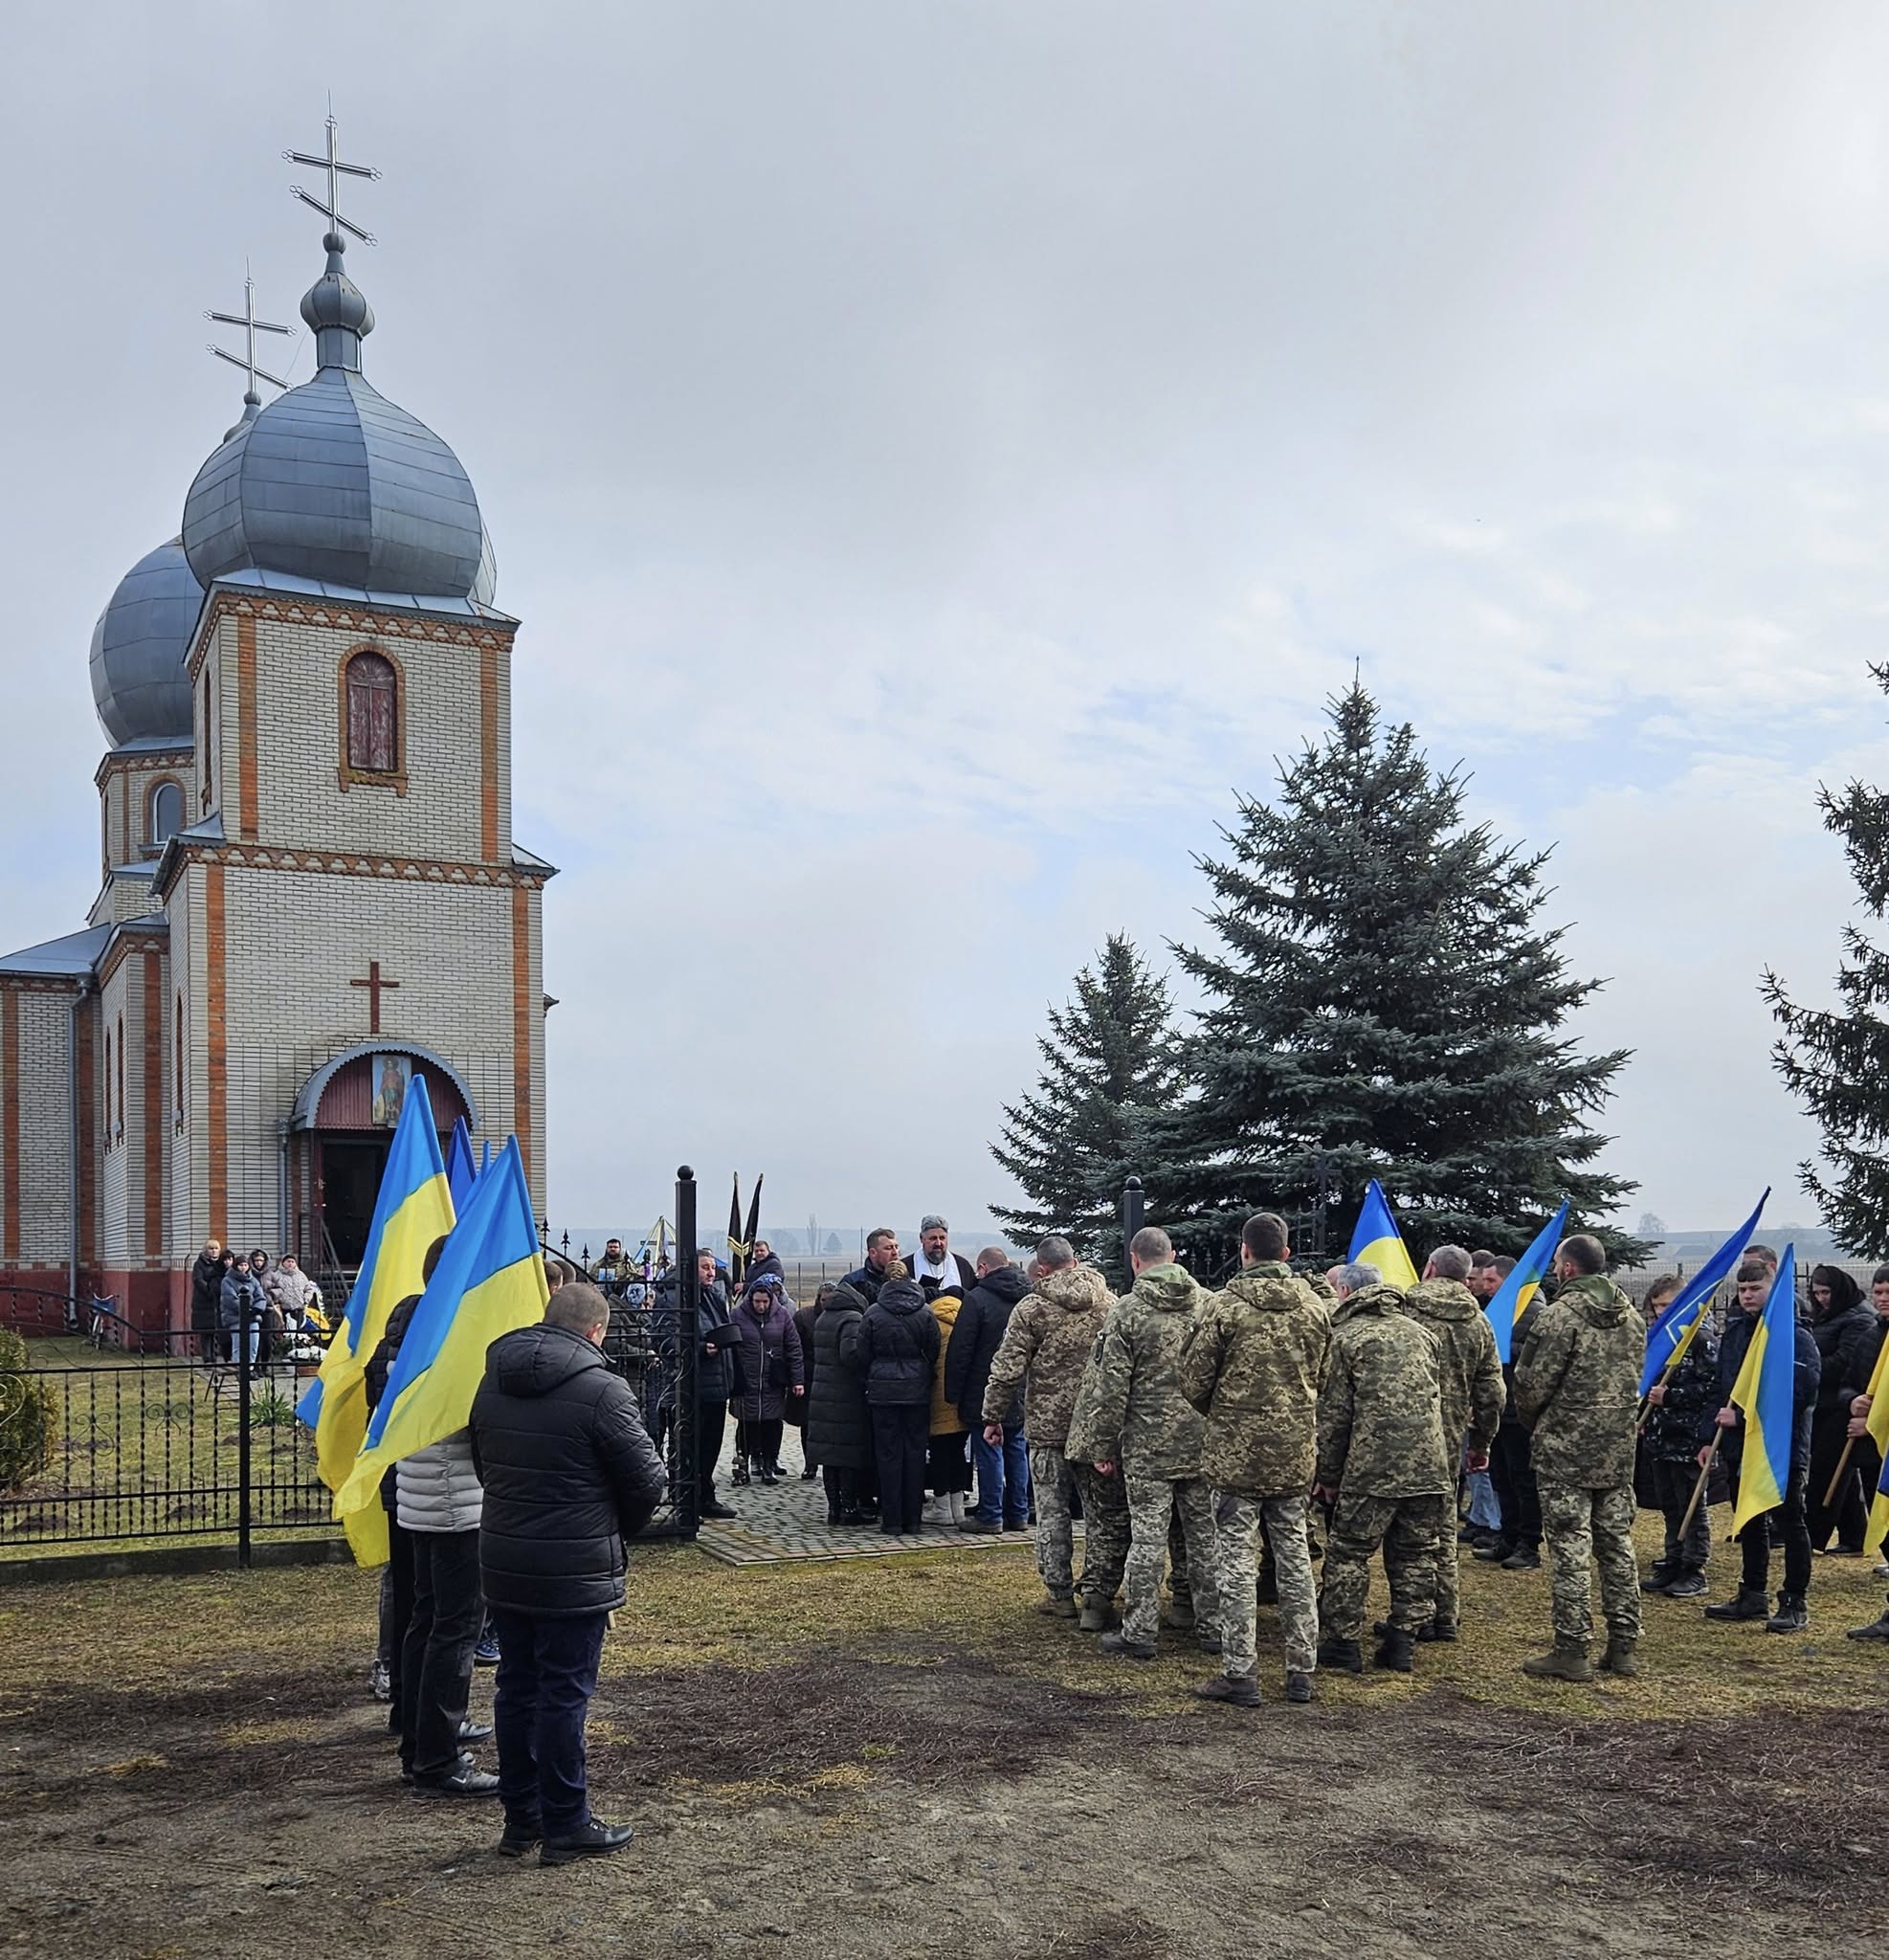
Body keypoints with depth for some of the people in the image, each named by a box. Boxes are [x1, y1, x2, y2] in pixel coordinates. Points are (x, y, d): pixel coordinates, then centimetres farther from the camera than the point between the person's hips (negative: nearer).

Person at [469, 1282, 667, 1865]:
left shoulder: (491, 1383, 6)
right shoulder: (600, 1390, -16)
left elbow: (482, 1464, 15)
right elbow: (646, 1478, -11)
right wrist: (621, 1527, 8)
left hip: (503, 1563, 7)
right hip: (575, 1571, -7)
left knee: (516, 1687, 15)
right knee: (565, 1693, 2)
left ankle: (520, 1818, 25)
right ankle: (566, 1827, 11)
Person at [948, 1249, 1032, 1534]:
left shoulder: (977, 1298, -13)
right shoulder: (1030, 1297, 6)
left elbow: (960, 1350, -12)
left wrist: (954, 1394, -5)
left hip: (985, 1393, -6)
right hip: (1022, 1396, 6)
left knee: (989, 1454, 0)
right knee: (1018, 1452, 12)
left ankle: (990, 1516, 4)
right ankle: (1018, 1514, 17)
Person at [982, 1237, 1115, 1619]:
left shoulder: (1031, 1308, -8)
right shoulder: (1110, 1302, 1)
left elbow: (1006, 1370, -8)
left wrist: (993, 1417, 3)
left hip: (1049, 1426, -3)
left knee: (1052, 1513, 9)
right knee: (1102, 1512, 10)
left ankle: (1059, 1594, 15)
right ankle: (1097, 1595, 9)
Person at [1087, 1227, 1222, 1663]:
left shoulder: (1127, 1311, -9)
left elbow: (1113, 1387, -9)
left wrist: (1106, 1445, 0)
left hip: (1148, 1444, -3)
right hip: (1202, 1441, 4)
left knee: (1147, 1537, 2)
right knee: (1205, 1534, 11)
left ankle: (1139, 1632, 7)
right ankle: (1213, 1627, 19)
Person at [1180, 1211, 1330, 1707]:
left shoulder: (1224, 1307, -11)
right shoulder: (1314, 1307, 3)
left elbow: (1193, 1382, -7)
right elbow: (1322, 1378, 10)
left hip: (1237, 1452, -5)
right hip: (1296, 1452, 5)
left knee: (1236, 1563, 2)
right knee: (1295, 1558, 14)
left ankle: (1240, 1674, 5)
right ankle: (1301, 1672, 20)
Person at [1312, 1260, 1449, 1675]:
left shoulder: (1345, 1336, -2)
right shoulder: (1420, 1332, 14)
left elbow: (1334, 1414, -3)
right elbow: (1441, 1400, 18)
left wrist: (1326, 1474, 5)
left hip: (1371, 1468, -5)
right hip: (1430, 1465, 5)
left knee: (1349, 1553, 6)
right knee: (1415, 1555, 14)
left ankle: (1343, 1643, 9)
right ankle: (1403, 1641, 17)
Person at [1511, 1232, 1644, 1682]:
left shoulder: (1558, 1315, -14)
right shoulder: (1632, 1316, 9)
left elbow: (1532, 1385, -12)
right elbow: (1635, 1382, 14)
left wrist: (1531, 1422, 7)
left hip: (1566, 1450, -7)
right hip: (1620, 1450, 7)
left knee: (1571, 1550, -3)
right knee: (1617, 1545, 12)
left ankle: (1571, 1650, 0)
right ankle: (1623, 1646, 17)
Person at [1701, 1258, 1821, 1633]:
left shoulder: (1795, 1334, -11)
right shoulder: (1734, 1331, 11)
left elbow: (1799, 1393, -20)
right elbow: (1720, 1388, 15)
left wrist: (1742, 1416, -20)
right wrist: (1708, 1436, 9)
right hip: (1741, 1447, 7)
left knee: (1790, 1523, 3)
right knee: (1750, 1524, 15)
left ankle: (1795, 1604, 11)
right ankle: (1753, 1595, 27)